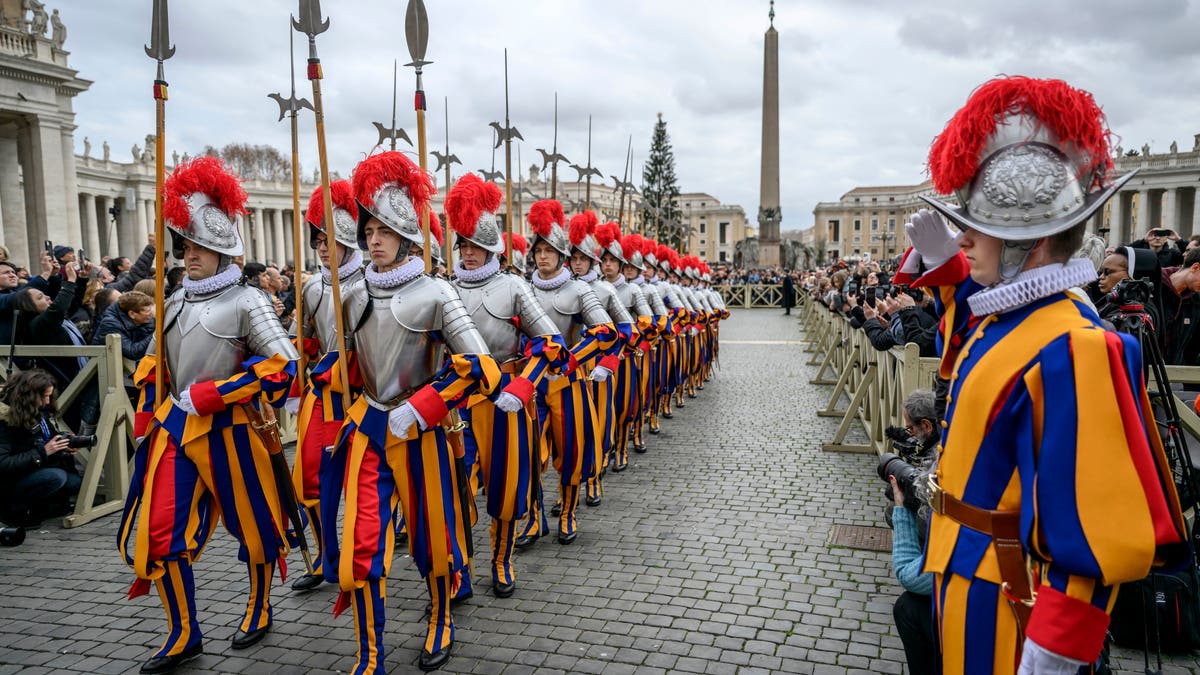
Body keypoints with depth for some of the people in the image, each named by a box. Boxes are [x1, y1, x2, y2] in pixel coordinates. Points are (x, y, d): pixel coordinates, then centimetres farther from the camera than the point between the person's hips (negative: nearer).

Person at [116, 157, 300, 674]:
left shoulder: (245, 301, -10)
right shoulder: (177, 302, 9)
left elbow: (284, 364, -20)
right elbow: (156, 361, 22)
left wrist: (209, 396, -20)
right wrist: (148, 415, 12)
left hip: (227, 432, -6)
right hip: (175, 428, 6)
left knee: (249, 524, 10)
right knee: (159, 529, 3)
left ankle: (259, 610, 33)